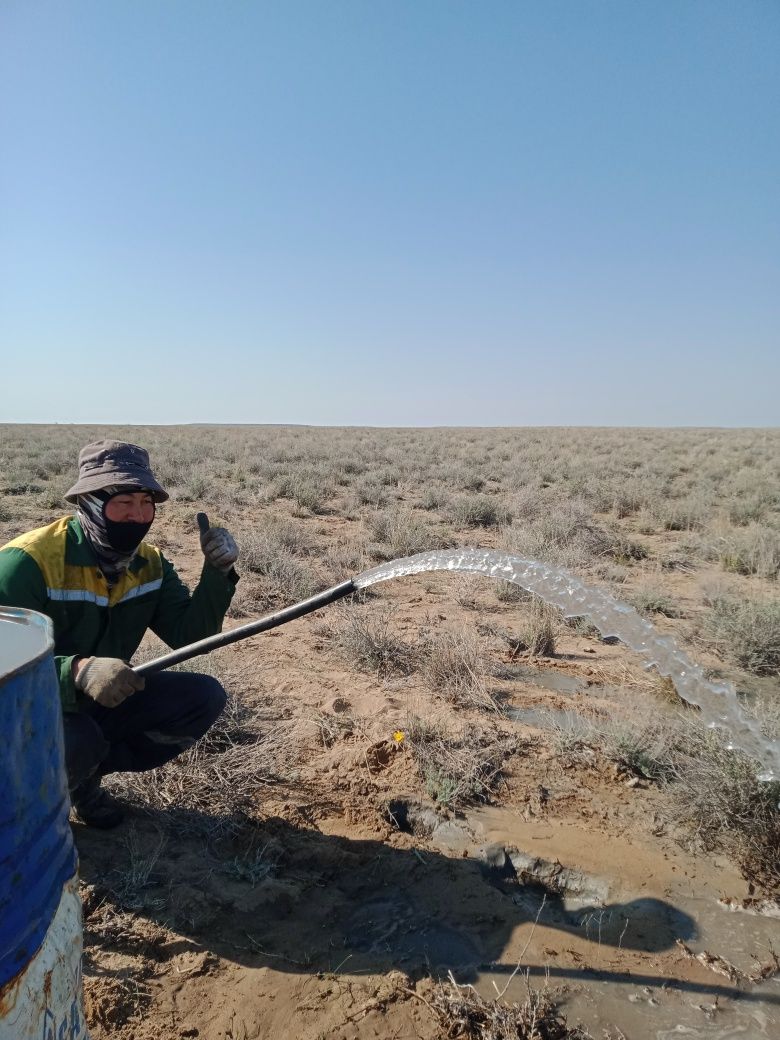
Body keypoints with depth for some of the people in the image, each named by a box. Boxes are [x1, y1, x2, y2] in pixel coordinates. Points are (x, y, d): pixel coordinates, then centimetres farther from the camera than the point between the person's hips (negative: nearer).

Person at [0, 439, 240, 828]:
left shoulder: (149, 562, -4)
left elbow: (187, 634, -9)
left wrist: (218, 573, -23)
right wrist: (77, 671, -47)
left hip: (104, 701, 6)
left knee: (204, 697, -9)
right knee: (76, 742, -37)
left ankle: (86, 776, 5)